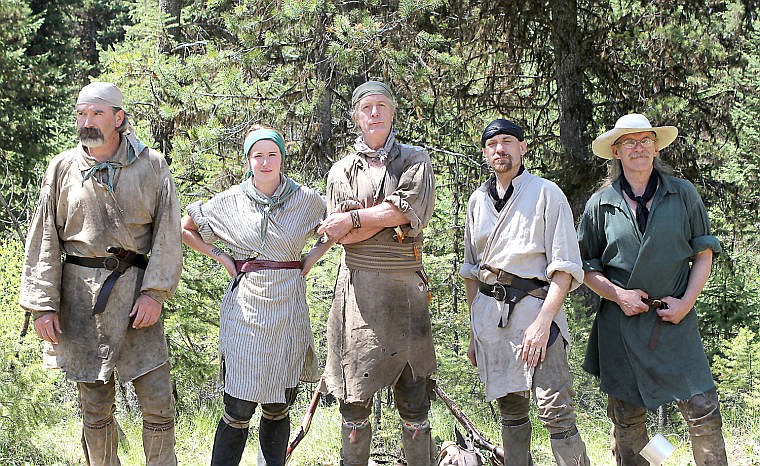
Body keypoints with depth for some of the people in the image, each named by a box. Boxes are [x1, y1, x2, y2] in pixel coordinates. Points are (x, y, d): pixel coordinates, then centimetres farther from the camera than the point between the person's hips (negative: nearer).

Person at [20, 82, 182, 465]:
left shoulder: (151, 166, 4)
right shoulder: (63, 168, 6)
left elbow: (167, 235, 1)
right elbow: (43, 241, 5)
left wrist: (155, 292, -9)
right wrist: (42, 304, -2)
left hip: (134, 290, -1)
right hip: (80, 296, 1)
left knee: (157, 401, -4)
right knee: (94, 404, 7)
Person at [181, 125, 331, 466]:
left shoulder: (306, 200, 3)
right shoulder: (230, 202, 3)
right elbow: (185, 228, 16)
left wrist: (310, 260, 6)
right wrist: (220, 258, 5)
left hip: (288, 309, 1)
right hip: (245, 309, -1)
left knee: (278, 408, 7)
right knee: (239, 409, -5)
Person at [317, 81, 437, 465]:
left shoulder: (415, 160, 10)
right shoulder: (342, 170, 11)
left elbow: (409, 209, -9)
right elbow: (341, 235, -1)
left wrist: (354, 219, -7)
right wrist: (387, 216, -9)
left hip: (406, 289, 0)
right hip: (359, 286, 0)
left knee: (413, 396, 2)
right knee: (355, 399, 3)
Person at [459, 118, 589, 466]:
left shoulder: (546, 193, 2)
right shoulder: (478, 200, 18)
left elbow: (564, 268, -5)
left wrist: (543, 321, -17)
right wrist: (474, 332, 16)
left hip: (534, 304, -5)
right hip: (489, 312, 5)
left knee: (556, 412, -14)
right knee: (511, 410, 8)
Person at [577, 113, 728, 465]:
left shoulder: (683, 194, 5)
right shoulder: (601, 204, 5)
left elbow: (704, 253, 8)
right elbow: (586, 266, 10)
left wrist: (686, 302, -4)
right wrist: (618, 294, -7)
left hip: (676, 320, 0)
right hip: (621, 324, 1)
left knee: (702, 409, -7)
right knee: (627, 417, 5)